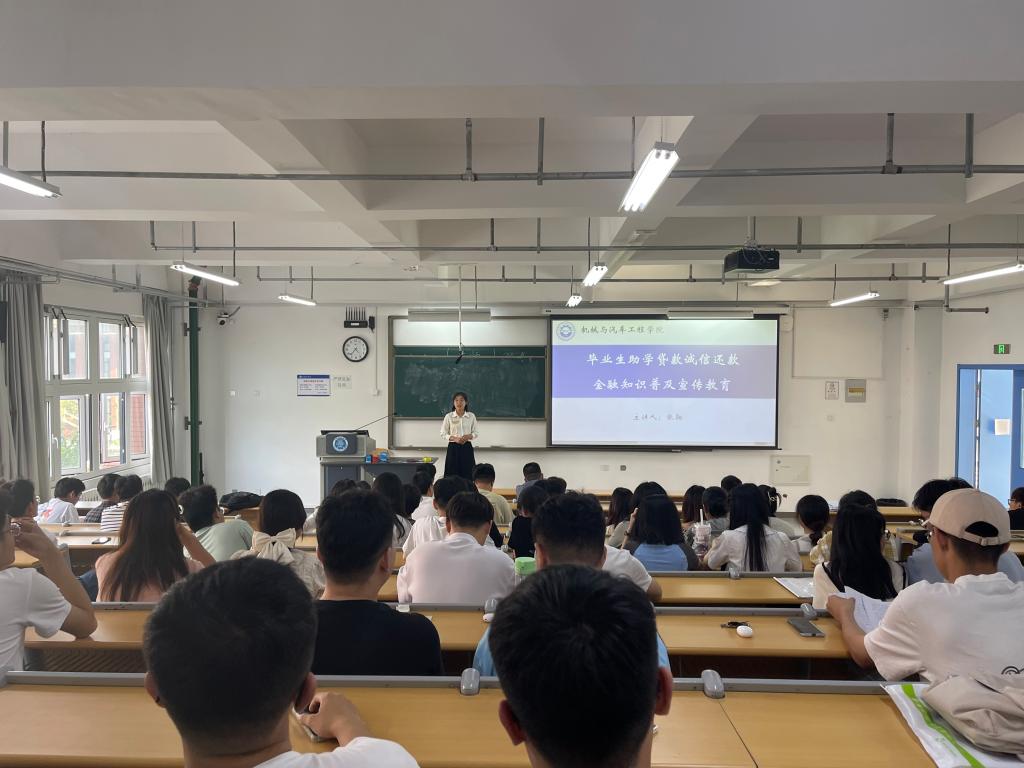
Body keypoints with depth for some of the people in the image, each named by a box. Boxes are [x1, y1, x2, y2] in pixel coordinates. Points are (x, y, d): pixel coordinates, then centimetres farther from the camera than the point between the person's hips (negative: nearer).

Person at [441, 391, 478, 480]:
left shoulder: (471, 416, 2)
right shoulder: (448, 416, -2)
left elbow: (476, 433, 6)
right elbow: (443, 435, 0)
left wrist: (468, 436, -14)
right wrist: (454, 438, -17)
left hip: (467, 448, 1)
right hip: (453, 448, -1)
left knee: (467, 474, 1)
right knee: (452, 475, -2)